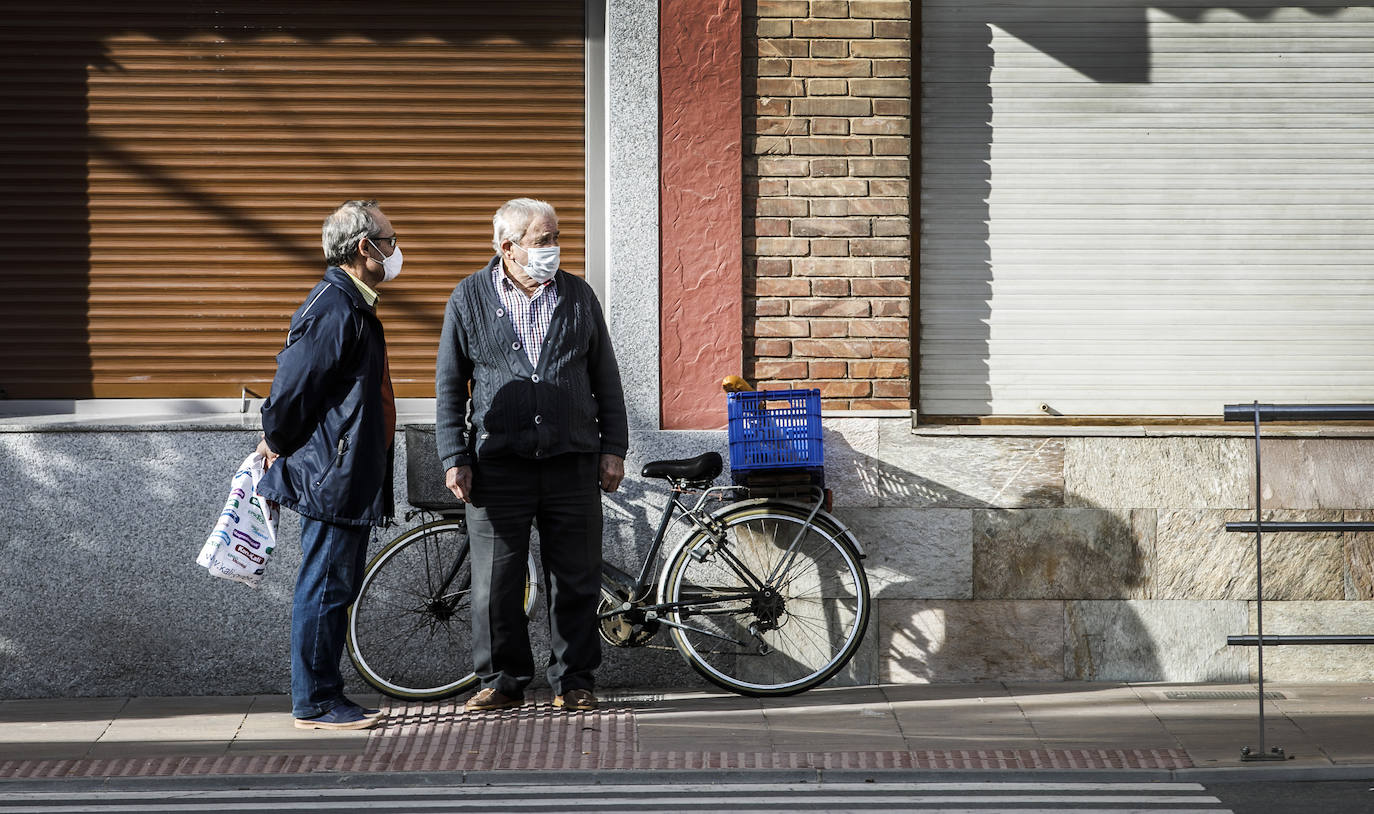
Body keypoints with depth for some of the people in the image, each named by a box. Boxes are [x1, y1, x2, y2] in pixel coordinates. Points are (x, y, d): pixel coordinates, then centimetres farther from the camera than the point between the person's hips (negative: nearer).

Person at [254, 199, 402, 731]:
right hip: (331, 475, -11)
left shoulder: (352, 306, 17)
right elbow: (294, 384, -19)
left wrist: (277, 442, 21)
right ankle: (315, 704, 1)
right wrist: (276, 442, -5)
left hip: (350, 477, 11)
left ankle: (323, 697, 20)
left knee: (337, 589, 14)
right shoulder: (332, 309, -19)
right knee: (325, 589, -5)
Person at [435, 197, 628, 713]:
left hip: (573, 463, 1)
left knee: (576, 582, 4)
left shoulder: (578, 297, 9)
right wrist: (454, 458, 0)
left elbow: (606, 379, 14)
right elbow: (449, 385, 6)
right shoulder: (470, 298, 4)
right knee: (496, 583, 1)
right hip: (498, 463, -1)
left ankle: (574, 682, 14)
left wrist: (613, 448, 7)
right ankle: (503, 681, 13)